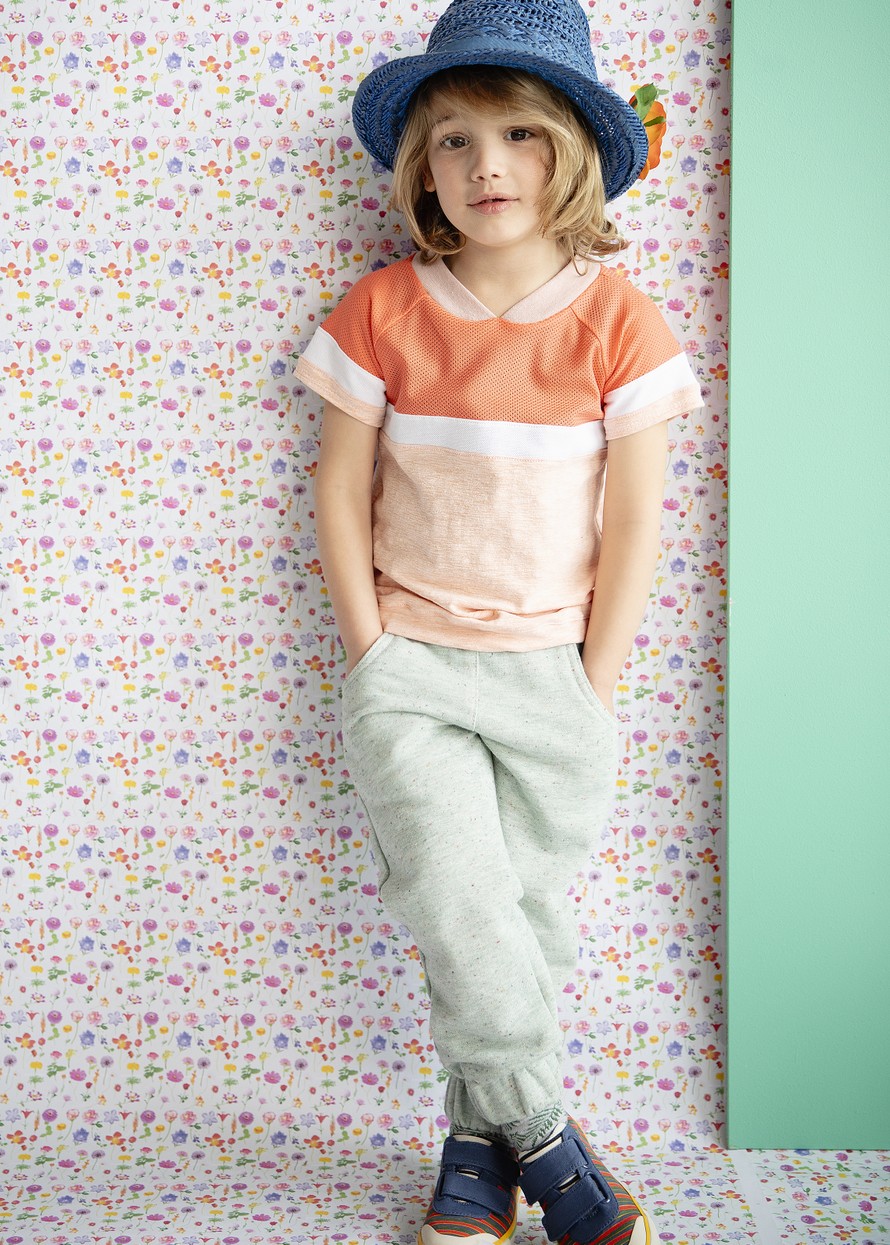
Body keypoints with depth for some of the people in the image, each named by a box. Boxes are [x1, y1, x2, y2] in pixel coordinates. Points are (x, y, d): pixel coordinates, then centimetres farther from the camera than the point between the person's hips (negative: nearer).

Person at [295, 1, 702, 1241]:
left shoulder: (616, 317, -4)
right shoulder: (382, 311, -3)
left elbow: (635, 514, -2)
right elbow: (340, 491, 1)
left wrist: (596, 686, -4)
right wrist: (372, 654, -4)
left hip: (553, 673, 1)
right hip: (411, 670, 0)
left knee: (530, 917, 7)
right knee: (463, 910, -12)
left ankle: (480, 1140, 28)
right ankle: (547, 1139, 9)